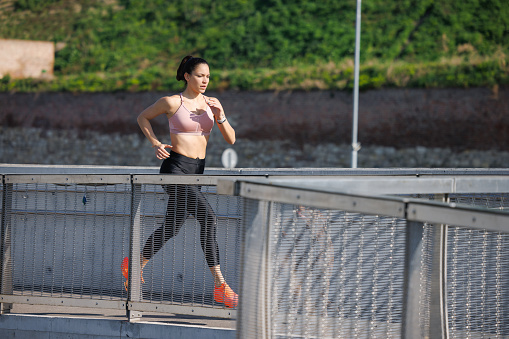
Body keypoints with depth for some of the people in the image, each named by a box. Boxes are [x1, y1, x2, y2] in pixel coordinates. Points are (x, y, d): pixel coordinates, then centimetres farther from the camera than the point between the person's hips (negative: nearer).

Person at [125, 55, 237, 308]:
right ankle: (220, 285, -20)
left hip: (197, 170, 7)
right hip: (175, 167, -7)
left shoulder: (212, 104, 9)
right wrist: (155, 143, -2)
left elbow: (231, 139, 6)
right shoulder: (172, 102, -5)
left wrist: (220, 116, -10)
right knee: (208, 218, -20)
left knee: (172, 226, 16)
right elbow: (143, 117, 10)